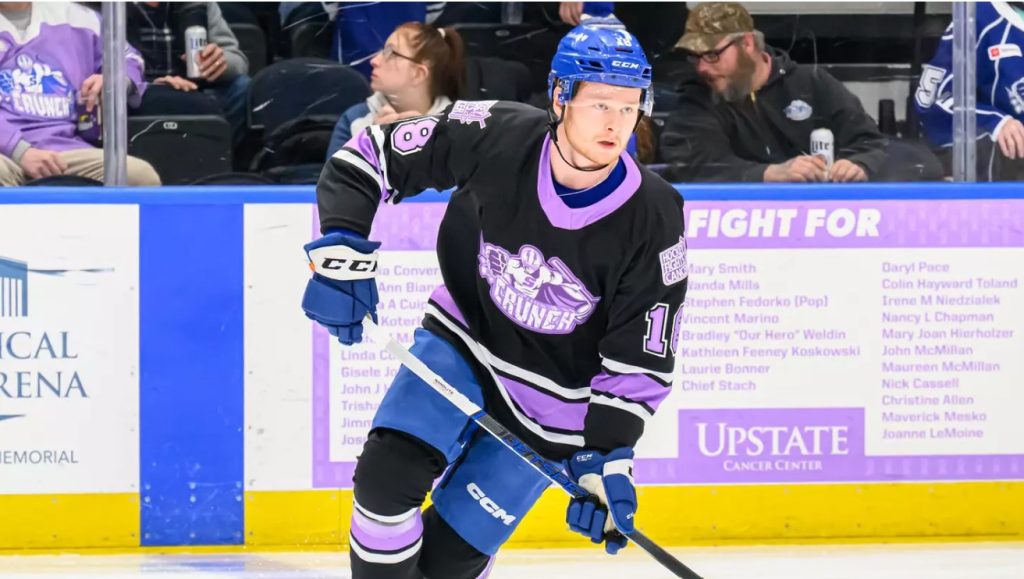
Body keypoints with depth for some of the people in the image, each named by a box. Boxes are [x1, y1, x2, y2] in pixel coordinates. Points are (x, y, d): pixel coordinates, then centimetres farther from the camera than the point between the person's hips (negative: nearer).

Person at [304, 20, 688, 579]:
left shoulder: (654, 219, -22)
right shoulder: (496, 136, -22)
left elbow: (641, 360, -15)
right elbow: (369, 154, -10)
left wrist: (606, 458, -23)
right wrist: (341, 253, -20)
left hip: (551, 403, -1)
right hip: (462, 341, 1)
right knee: (389, 476, -21)